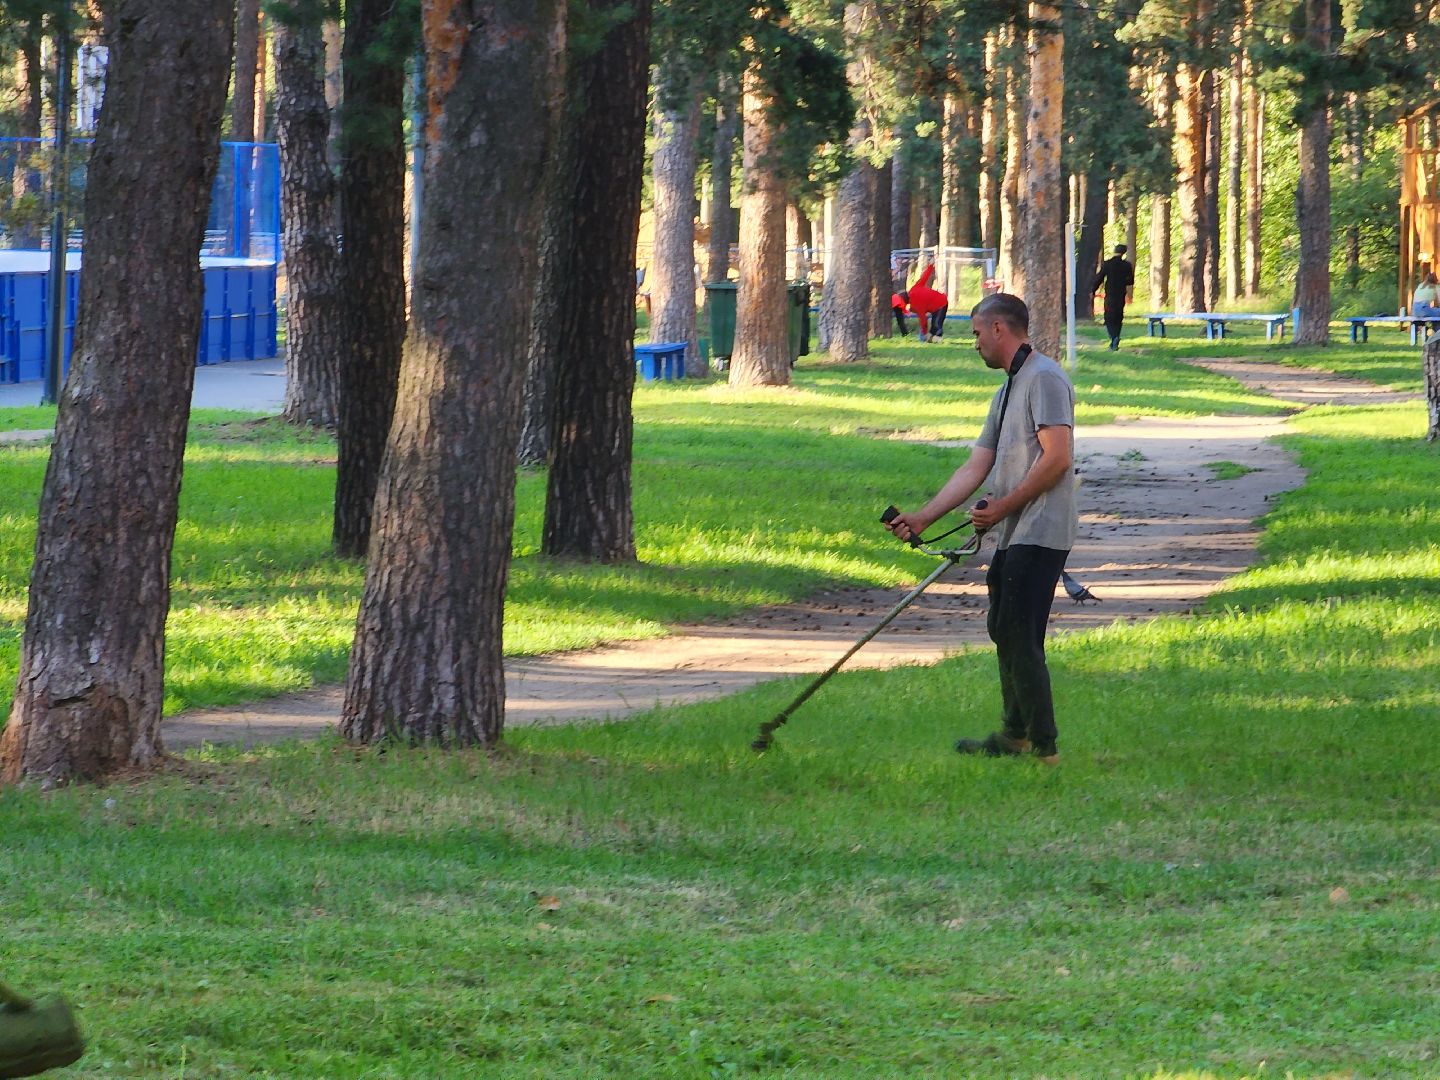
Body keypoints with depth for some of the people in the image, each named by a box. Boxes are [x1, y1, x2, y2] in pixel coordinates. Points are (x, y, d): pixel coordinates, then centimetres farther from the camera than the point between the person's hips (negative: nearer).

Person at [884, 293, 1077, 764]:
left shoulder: (1044, 379, -10)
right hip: (1013, 536, 11)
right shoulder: (1006, 393, 22)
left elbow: (1057, 459, -20)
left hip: (1039, 534, -11)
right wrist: (922, 518, 14)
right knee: (1003, 630, 17)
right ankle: (1015, 734, 27)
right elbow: (975, 469, 20)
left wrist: (1003, 507, -13)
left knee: (1020, 637, -12)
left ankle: (1043, 747, -9)